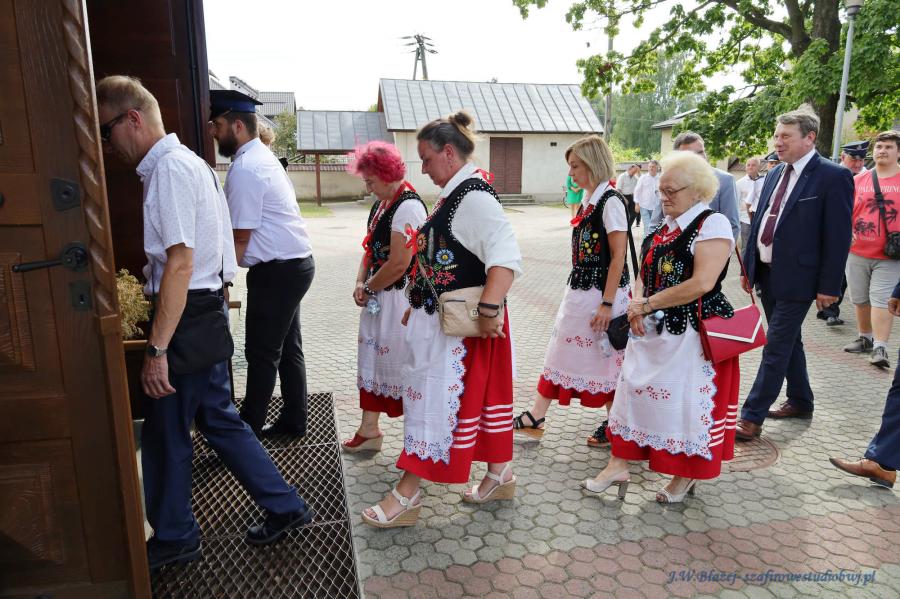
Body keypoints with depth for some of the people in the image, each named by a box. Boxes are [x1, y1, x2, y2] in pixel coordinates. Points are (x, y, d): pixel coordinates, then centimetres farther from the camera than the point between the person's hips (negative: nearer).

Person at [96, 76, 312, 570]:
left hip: (185, 317, -9)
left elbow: (180, 264, -23)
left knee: (165, 433, 7)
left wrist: (156, 349, -23)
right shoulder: (189, 162, 14)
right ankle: (283, 505, 26)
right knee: (218, 419, 17)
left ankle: (173, 538, 27)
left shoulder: (170, 168, -16)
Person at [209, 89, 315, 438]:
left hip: (276, 271, -10)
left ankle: (248, 431, 15)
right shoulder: (263, 157, 13)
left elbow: (241, 236, -15)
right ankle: (294, 422, 27)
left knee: (262, 354, 1)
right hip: (295, 264, 10)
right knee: (287, 349, 16)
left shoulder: (245, 169, -17)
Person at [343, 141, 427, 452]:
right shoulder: (381, 204, 11)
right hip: (377, 298, 9)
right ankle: (369, 429, 29)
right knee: (372, 358, 15)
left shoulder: (408, 206, -18)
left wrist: (368, 289, -10)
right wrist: (360, 283, 0)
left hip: (399, 299, -9)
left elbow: (398, 264, -22)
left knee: (401, 363, 1)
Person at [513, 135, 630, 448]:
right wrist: (577, 291, 18)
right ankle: (535, 418, 18)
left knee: (607, 358, 4)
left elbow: (618, 257, -17)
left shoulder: (611, 201, -14)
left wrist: (607, 304, -20)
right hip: (579, 290, 9)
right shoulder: (587, 200, 11)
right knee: (560, 350, 10)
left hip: (602, 293, -9)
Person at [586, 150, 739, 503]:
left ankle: (686, 476, 24)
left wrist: (647, 304, -17)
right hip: (653, 330, 7)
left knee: (687, 401, 3)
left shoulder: (713, 224, -12)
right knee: (634, 390, 8)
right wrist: (638, 306, -8)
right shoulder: (661, 228, 11)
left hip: (694, 332, -7)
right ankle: (618, 466, 19)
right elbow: (644, 275, 14)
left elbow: (702, 283, -23)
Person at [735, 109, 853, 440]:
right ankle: (800, 402, 35)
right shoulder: (775, 174, 10)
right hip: (766, 273, 7)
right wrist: (748, 266, 13)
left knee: (776, 348, -5)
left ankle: (751, 418, 0)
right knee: (788, 342, 19)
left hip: (796, 277, -7)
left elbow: (838, 236, -12)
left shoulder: (833, 176, -10)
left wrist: (829, 286, -13)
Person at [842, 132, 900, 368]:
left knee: (881, 301, -8)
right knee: (860, 300, 13)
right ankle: (865, 339, 28)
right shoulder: (858, 180, 6)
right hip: (857, 252, 3)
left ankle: (880, 348, -5)